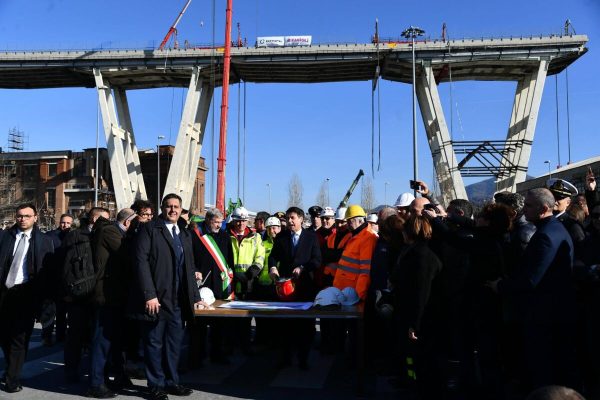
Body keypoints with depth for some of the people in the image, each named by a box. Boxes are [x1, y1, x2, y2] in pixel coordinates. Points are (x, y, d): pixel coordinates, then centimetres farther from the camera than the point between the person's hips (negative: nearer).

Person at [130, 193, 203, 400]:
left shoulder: (185, 235, 16)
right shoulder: (149, 229, -4)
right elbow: (141, 261, -12)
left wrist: (195, 296, 14)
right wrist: (149, 294, -18)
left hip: (178, 300, 6)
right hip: (156, 298, -6)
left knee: (174, 343, 11)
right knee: (154, 343, 5)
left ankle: (171, 382, 25)